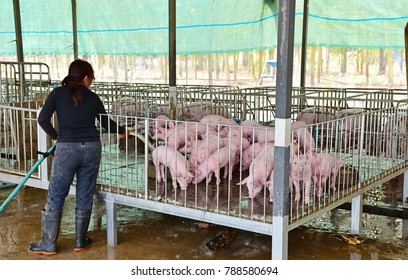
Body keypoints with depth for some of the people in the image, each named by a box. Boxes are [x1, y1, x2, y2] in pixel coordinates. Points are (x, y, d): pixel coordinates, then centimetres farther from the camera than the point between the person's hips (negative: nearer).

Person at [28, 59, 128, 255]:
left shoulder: (58, 93, 3)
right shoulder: (93, 97, 10)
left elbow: (43, 119, -4)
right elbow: (106, 123, 21)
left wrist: (56, 136, 11)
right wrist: (122, 131, 39)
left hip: (66, 148, -2)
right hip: (91, 147, 2)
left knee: (55, 196, 7)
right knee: (85, 196, 12)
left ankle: (48, 244, 11)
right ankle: (80, 241, 22)